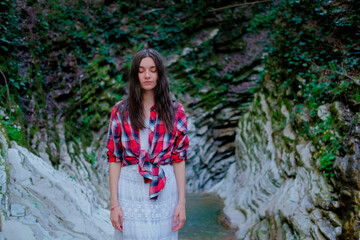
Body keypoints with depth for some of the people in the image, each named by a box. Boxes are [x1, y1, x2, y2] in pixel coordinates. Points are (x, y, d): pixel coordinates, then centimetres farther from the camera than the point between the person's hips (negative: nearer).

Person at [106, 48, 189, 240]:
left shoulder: (175, 111, 2)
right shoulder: (120, 111, 2)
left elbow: (179, 159, 2)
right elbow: (114, 159, 0)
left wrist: (181, 202, -3)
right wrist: (114, 204, -4)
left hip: (164, 191, 0)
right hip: (130, 190, 0)